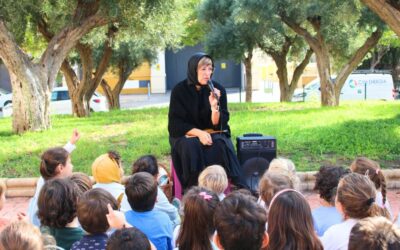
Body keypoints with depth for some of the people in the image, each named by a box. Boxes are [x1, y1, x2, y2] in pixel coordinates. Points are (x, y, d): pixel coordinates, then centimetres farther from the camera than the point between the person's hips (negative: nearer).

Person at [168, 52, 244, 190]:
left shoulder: (218, 89, -8)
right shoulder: (179, 90, -11)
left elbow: (218, 124, -10)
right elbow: (175, 123, -12)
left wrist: (214, 105, -29)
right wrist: (199, 133, -25)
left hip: (213, 134, 1)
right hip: (185, 135, -1)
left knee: (220, 146, -32)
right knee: (191, 147, -34)